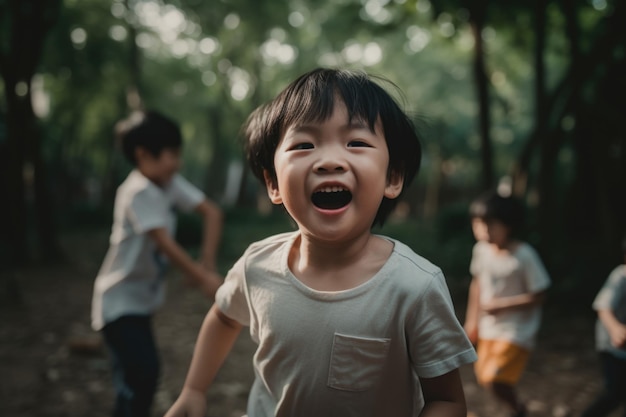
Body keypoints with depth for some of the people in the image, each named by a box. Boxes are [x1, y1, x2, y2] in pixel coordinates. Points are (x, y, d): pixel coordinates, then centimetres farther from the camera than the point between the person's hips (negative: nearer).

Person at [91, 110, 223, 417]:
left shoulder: (170, 183, -1)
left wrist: (206, 264, -9)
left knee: (135, 376, 15)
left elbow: (212, 212, -1)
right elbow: (165, 243, -27)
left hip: (143, 299, 8)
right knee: (142, 374, -13)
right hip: (119, 301, -8)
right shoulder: (138, 192, -23)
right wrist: (204, 278, -27)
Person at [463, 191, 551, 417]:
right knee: (483, 377, 15)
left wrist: (501, 304, -19)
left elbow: (539, 296, -17)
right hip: (488, 328, 6)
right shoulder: (482, 250, -5)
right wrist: (472, 319, 11)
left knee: (495, 380, -12)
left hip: (516, 331, -6)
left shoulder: (524, 255, -21)